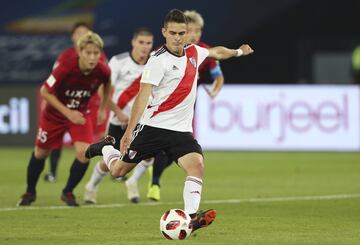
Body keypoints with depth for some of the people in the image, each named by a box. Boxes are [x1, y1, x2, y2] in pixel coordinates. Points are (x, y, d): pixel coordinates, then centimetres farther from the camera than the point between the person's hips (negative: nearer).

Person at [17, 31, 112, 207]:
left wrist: (103, 108, 4)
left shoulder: (103, 71, -23)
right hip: (54, 113, -2)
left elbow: (107, 84, 4)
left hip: (80, 114, 2)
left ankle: (68, 192, 7)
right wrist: (67, 112, -25)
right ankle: (30, 192, 39)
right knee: (41, 153, 13)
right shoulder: (66, 68, -33)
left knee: (84, 153, -17)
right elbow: (45, 92, -22)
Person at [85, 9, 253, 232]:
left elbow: (216, 52, 31)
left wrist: (238, 52, 46)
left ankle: (191, 217, -28)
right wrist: (129, 132, -29)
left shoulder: (193, 53, 7)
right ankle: (105, 148, 40)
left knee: (197, 166, -21)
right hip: (153, 127, -5)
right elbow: (144, 95, -22)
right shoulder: (159, 61, -15)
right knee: (118, 170, 6)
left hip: (181, 130, 5)